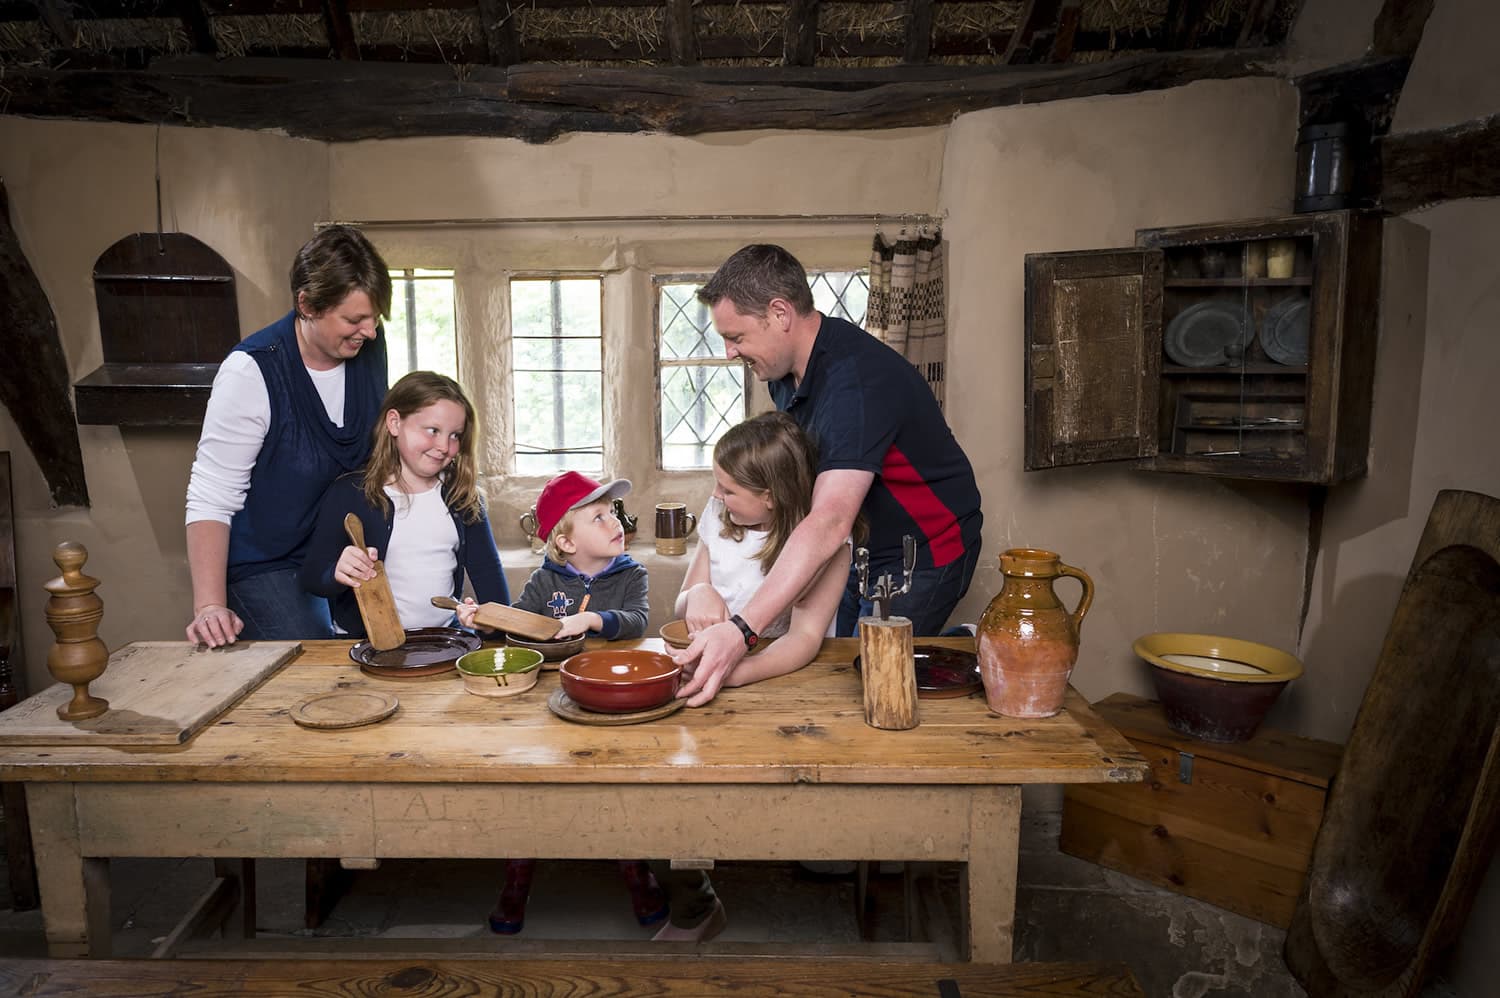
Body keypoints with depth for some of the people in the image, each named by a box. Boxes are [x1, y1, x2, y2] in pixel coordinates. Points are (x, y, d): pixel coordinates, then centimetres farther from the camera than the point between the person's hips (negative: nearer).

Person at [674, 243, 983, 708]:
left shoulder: (855, 380, -32)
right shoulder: (787, 365, -3)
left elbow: (830, 522, -43)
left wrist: (741, 630, -50)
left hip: (925, 552, -8)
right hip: (860, 546, 9)